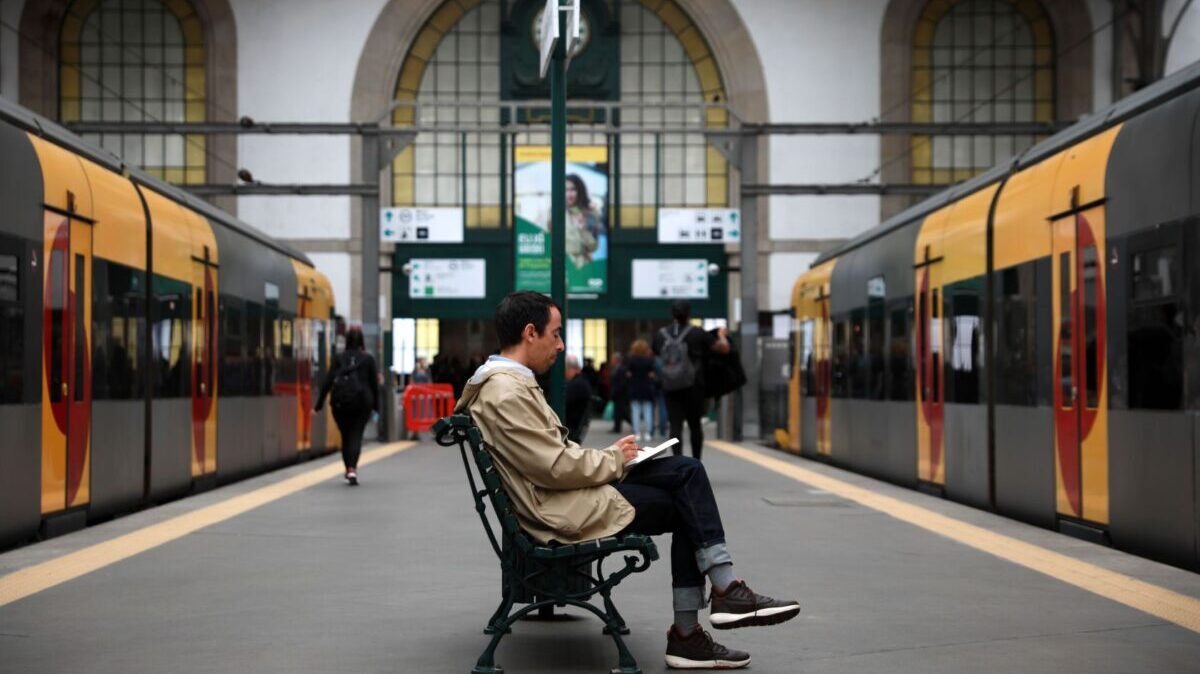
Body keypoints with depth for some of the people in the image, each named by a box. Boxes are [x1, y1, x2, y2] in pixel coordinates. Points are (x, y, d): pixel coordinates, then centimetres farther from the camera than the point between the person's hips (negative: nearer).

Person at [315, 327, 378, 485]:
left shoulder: (339, 358, 4)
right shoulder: (368, 359, 2)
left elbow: (328, 381, -1)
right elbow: (374, 383, 3)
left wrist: (319, 404, 1)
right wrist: (376, 405, 11)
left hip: (340, 401, 1)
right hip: (362, 401, -1)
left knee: (345, 436, 15)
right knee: (356, 435, -2)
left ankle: (349, 469, 22)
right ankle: (352, 469, -19)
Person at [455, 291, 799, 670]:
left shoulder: (507, 383, 15)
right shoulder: (506, 394, -20)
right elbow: (556, 467, -22)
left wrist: (609, 456, 6)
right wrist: (614, 460, -6)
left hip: (568, 492, 10)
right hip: (564, 511, -10)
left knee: (687, 472, 0)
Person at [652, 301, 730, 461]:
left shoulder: (661, 335, 3)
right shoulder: (697, 334, -6)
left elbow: (655, 352, 23)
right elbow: (724, 348, -3)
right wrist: (721, 335, 17)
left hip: (670, 387, 1)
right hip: (692, 387, -1)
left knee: (675, 425, -1)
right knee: (694, 424, 13)